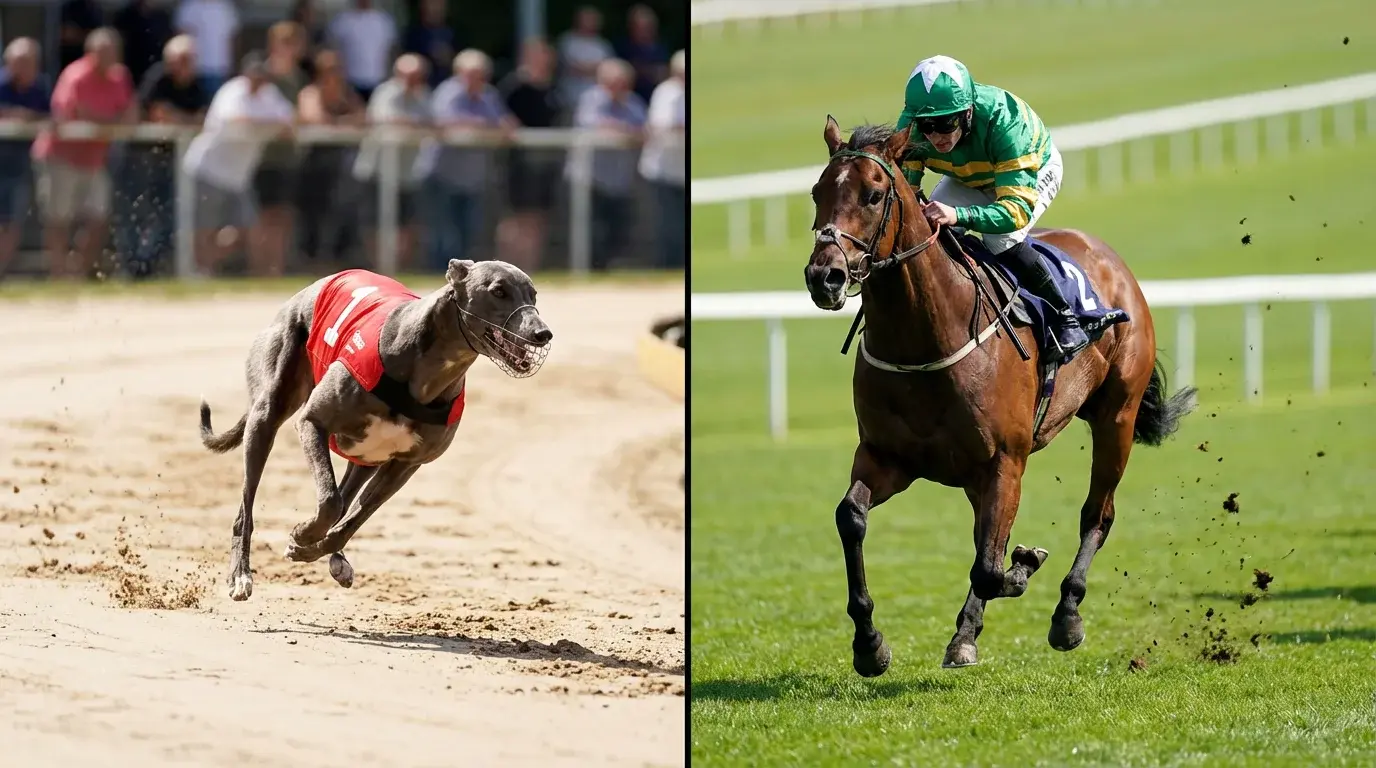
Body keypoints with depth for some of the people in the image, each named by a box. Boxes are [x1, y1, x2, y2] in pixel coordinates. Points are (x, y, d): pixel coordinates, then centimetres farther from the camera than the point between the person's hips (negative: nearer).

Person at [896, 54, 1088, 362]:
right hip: (969, 178, 5)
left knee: (1002, 238, -29)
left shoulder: (1004, 121, -45)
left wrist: (958, 215, -67)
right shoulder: (912, 126, -32)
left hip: (1035, 170, -5)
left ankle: (1064, 319, -11)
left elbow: (1018, 209, -50)